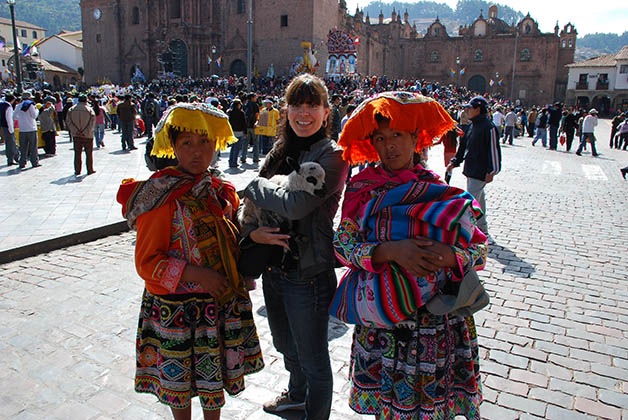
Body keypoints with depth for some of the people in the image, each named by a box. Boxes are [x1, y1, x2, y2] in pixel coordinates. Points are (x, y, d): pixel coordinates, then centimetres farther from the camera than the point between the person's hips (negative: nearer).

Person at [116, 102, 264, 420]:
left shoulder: (223, 192, 4)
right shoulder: (161, 197, -14)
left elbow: (235, 244, 16)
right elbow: (146, 262, -14)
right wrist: (196, 274, -23)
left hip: (223, 304, 5)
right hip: (177, 307, -4)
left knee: (215, 376, 18)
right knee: (179, 378, 13)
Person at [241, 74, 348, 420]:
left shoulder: (332, 156, -15)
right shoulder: (280, 150, 6)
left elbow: (295, 204, -29)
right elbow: (251, 205, 6)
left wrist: (254, 186, -13)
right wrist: (251, 232, -15)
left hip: (309, 274, -7)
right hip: (273, 267, 8)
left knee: (313, 360, 11)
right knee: (286, 347, 29)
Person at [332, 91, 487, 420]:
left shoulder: (442, 193, -3)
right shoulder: (362, 190, -2)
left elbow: (480, 250, -1)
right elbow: (342, 245, -8)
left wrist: (450, 255, -22)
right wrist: (389, 250, -23)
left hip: (435, 320, 0)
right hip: (380, 323, 0)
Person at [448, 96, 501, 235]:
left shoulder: (488, 127, -15)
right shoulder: (474, 125, 12)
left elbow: (494, 150, -16)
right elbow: (464, 146, 20)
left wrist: (491, 171, -18)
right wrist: (454, 162, 16)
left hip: (480, 172, -9)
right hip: (471, 170, 9)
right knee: (479, 199, 17)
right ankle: (482, 227, 29)